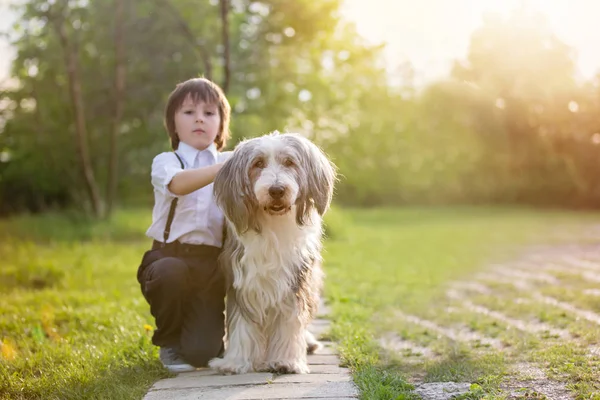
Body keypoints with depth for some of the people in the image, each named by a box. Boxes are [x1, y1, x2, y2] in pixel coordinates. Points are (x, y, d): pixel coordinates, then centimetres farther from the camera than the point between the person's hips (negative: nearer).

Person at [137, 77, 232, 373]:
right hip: (169, 256, -1)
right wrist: (224, 167, -35)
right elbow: (178, 184, -22)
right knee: (171, 272, -38)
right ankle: (169, 342, -5)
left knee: (202, 352, -16)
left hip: (212, 262, 1)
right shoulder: (165, 162, 4)